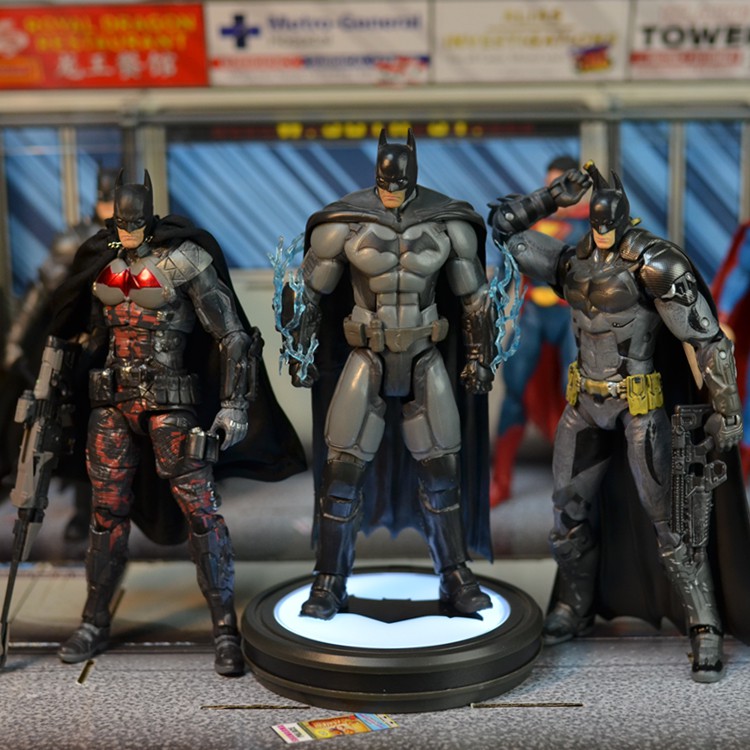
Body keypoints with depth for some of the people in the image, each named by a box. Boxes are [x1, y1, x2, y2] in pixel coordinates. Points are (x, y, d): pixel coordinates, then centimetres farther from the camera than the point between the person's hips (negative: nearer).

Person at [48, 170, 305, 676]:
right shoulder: (101, 260, 6)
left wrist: (234, 404, -15)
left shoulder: (183, 259, -11)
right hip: (112, 403, 5)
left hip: (170, 403, -5)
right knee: (108, 512, 11)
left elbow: (232, 335, -10)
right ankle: (95, 625, 25)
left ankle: (226, 630, 5)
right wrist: (70, 387, 21)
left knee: (199, 512, -4)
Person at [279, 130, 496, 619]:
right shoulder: (345, 223, -9)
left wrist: (480, 355, 6)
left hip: (426, 362, 1)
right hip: (366, 361, -1)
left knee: (443, 473, 7)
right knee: (341, 472, -3)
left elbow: (474, 295, 7)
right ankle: (330, 585, 12)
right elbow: (308, 291, 2)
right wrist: (300, 354, 3)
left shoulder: (449, 223, -5)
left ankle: (456, 580, 22)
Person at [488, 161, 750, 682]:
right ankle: (575, 611, 32)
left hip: (639, 404, -6)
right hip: (586, 403, 6)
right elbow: (503, 223, 9)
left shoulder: (655, 262, -15)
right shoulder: (570, 262, 3)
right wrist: (554, 196, -5)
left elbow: (708, 336, -15)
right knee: (569, 511, 12)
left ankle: (706, 632, 3)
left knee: (667, 516, -7)